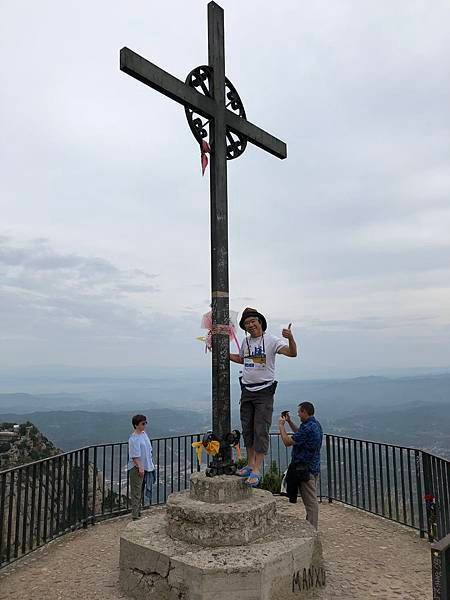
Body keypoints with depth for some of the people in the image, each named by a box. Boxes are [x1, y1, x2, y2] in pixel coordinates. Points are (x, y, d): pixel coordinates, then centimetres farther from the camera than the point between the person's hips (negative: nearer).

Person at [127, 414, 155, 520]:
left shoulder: (144, 434, 8)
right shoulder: (134, 438, -19)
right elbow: (135, 456, -23)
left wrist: (150, 465, 19)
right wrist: (140, 467, -26)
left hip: (145, 467, 9)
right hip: (137, 468, -9)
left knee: (141, 492, 18)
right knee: (136, 493, -2)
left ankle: (138, 513, 30)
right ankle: (135, 516, 4)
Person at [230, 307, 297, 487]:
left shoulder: (271, 340, -10)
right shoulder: (246, 341, 10)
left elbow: (292, 353, -23)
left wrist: (290, 338, -42)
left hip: (264, 391, -6)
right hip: (247, 391, 6)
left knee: (261, 431, -6)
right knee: (247, 429, 11)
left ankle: (257, 470, -2)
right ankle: (250, 464, 23)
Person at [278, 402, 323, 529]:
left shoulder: (308, 427, -24)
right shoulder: (315, 424, 8)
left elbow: (287, 442, -21)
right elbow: (300, 434, 26)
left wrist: (281, 425, -9)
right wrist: (290, 422, 20)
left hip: (305, 469, -10)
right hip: (313, 467, 10)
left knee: (310, 500, -2)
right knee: (311, 499, 18)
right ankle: (311, 527, 29)